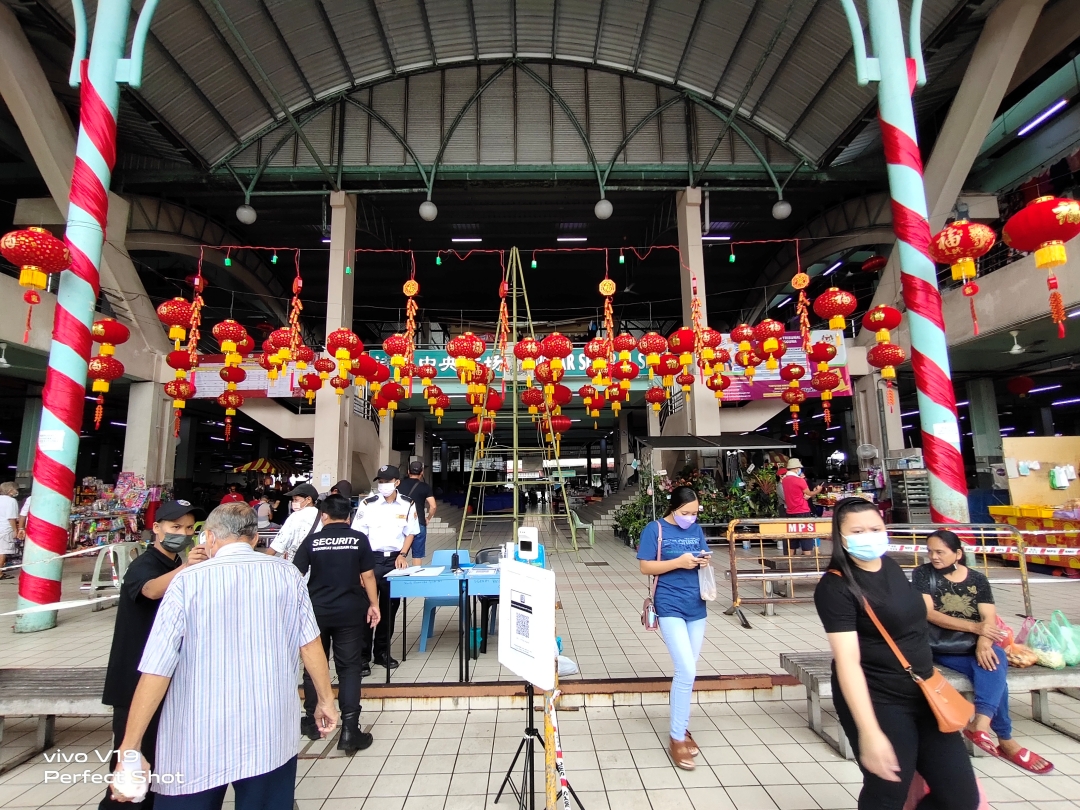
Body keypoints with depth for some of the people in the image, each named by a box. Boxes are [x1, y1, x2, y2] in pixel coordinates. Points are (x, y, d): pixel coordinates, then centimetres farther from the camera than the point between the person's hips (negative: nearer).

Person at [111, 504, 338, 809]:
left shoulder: (187, 581, -10)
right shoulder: (288, 574, -4)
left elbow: (157, 671, -11)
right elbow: (310, 646, 0)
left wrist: (129, 747, -3)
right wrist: (325, 700, 12)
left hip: (199, 741, -2)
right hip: (271, 734, 2)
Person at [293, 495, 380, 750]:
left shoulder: (312, 541, -4)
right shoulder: (359, 539, -6)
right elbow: (368, 576, -5)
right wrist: (373, 604, 5)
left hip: (317, 611, 1)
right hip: (349, 611, -1)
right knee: (349, 668, 4)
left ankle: (312, 722, 31)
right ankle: (349, 731, 2)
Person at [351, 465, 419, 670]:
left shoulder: (407, 505, -1)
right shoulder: (368, 504, -6)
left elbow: (410, 532, 7)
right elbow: (358, 534, -4)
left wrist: (403, 555, -5)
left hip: (394, 559, 2)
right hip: (371, 558, -2)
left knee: (390, 606, 11)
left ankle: (382, 651, 26)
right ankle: (363, 654, 11)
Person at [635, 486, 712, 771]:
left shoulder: (696, 530, 7)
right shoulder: (655, 529, -9)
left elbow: (706, 560, 15)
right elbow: (646, 567, -11)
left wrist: (705, 561, -8)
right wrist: (679, 562, -21)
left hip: (696, 607, 6)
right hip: (670, 608, -6)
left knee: (687, 672, 14)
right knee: (686, 671, -11)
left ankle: (682, 728, 31)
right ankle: (677, 738, 4)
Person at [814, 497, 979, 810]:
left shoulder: (890, 565, 3)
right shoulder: (835, 587, -21)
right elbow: (847, 661, -27)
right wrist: (869, 732, -32)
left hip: (924, 693, 8)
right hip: (877, 702, -8)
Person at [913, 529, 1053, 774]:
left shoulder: (977, 579, 8)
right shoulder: (922, 574, -1)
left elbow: (989, 618, -2)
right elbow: (928, 613, -12)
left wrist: (983, 642, -24)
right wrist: (974, 627, -21)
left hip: (974, 645, 3)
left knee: (995, 657, -30)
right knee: (994, 671, -25)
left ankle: (980, 723, -39)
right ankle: (1005, 740, -18)